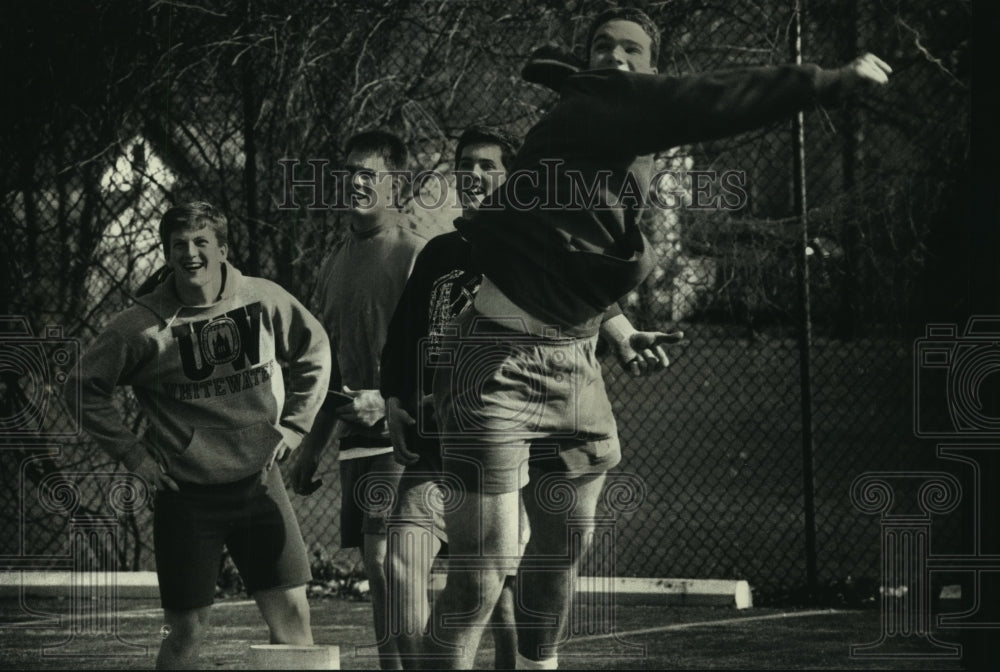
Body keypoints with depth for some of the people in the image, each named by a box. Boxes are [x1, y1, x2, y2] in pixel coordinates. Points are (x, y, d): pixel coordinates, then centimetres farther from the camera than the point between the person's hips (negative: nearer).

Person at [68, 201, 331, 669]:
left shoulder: (264, 301, -3)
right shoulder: (142, 326, -10)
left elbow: (314, 351, 15)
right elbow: (87, 388, 1)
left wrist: (294, 425, 9)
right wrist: (130, 452, -3)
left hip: (259, 484, 2)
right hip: (185, 494, -2)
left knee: (291, 615, -1)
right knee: (187, 632, 2)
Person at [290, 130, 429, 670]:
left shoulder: (417, 257, -7)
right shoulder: (335, 265, 16)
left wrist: (388, 400, -23)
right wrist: (311, 449, 20)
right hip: (356, 437, 7)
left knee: (384, 557, -17)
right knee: (375, 568, 8)